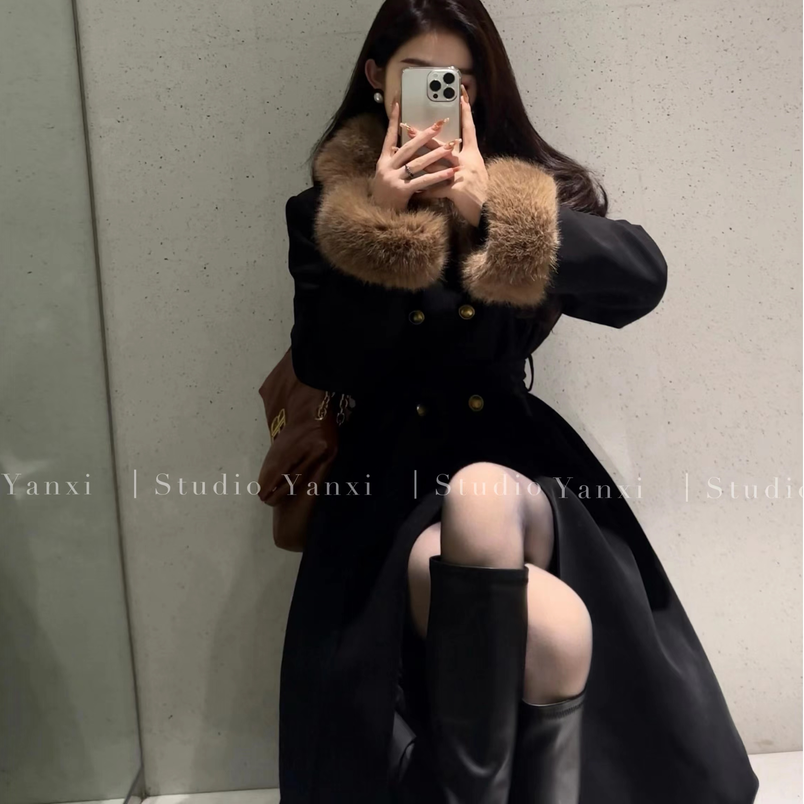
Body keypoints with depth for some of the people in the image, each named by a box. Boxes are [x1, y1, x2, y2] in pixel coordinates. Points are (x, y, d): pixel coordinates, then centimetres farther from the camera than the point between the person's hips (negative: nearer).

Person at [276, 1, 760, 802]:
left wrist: (490, 210, -20)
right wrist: (381, 221, -15)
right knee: (558, 632, -29)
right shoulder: (323, 215, 4)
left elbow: (643, 277, -11)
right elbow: (319, 363, -7)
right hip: (390, 479, -1)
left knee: (479, 500, -36)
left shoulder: (529, 187, 5)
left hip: (510, 460, 1)